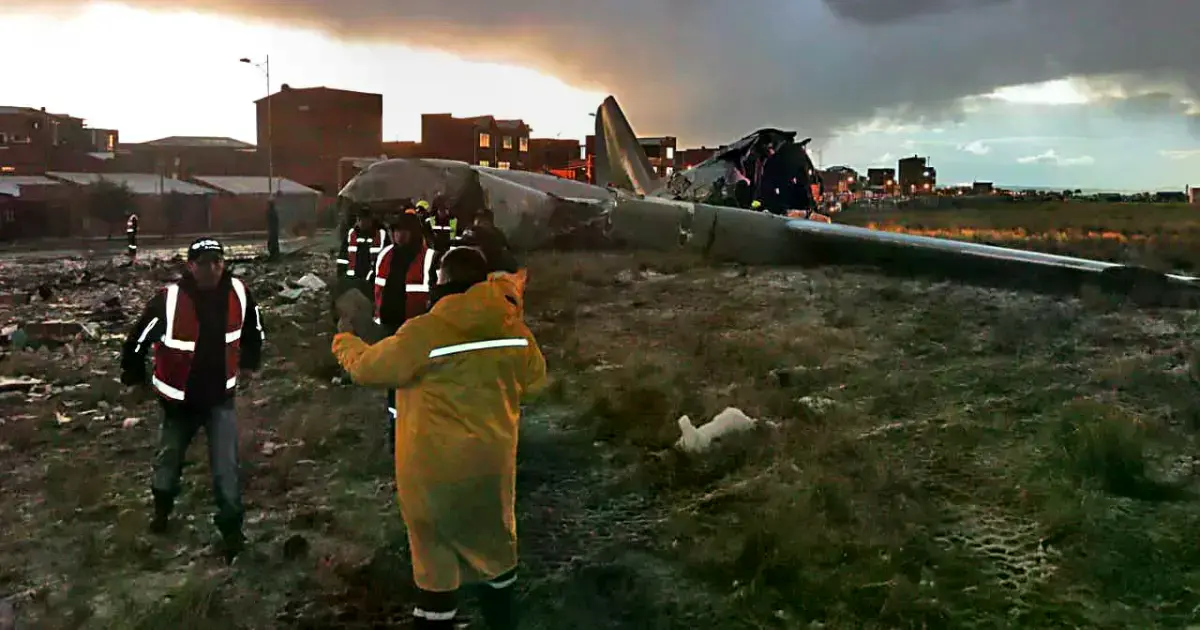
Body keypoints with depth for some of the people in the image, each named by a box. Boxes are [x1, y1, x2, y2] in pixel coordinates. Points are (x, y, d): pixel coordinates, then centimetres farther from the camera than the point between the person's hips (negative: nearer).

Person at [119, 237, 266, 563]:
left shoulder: (239, 294, -16)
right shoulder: (168, 300, -26)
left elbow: (252, 329, 6)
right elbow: (139, 338, -11)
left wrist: (249, 361, 17)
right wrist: (134, 376, 2)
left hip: (221, 396, 1)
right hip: (179, 399, 0)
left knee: (226, 467, -6)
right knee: (169, 457, 22)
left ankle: (232, 527, 9)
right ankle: (162, 505, 50)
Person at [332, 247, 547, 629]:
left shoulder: (423, 332, -20)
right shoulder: (514, 328, -6)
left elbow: (366, 367, -9)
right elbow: (534, 380, 10)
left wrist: (344, 338, 11)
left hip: (435, 468, -4)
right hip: (492, 460, 5)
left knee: (435, 552, 12)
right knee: (495, 537, 24)